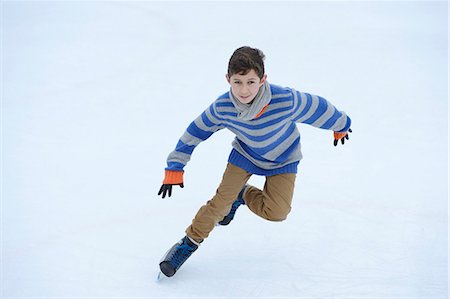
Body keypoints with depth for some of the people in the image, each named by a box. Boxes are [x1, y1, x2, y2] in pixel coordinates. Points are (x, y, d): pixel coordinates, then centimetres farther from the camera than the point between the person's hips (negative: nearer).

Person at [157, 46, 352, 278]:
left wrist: (341, 126, 2)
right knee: (222, 200, -9)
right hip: (246, 153, 1)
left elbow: (317, 108, -18)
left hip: (283, 158, -1)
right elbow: (195, 132, -13)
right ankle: (190, 241, 13)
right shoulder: (222, 107, -29)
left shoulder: (286, 100, -38)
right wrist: (175, 167, -8)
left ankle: (242, 194, 15)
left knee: (277, 212, -15)